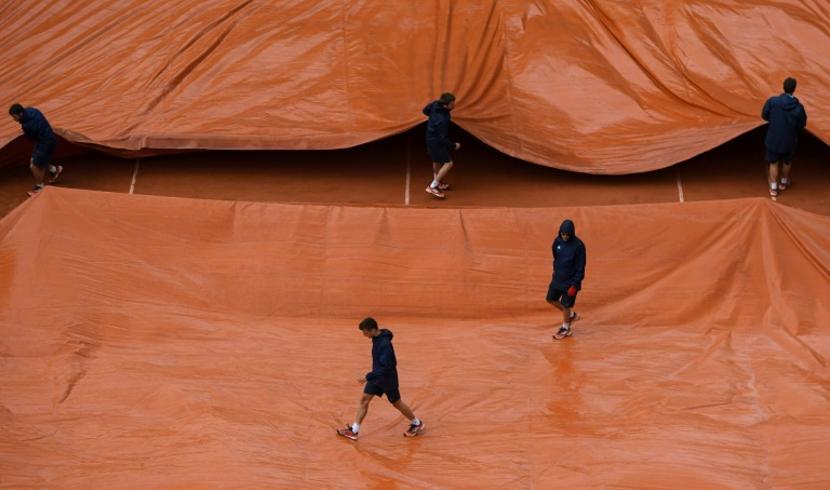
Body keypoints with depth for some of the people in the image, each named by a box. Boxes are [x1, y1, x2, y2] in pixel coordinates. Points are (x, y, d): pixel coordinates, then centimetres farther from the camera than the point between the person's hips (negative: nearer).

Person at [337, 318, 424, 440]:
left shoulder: (385, 344, -32)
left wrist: (368, 377, -33)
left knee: (396, 403, 10)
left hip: (388, 378, -8)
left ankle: (416, 423, 32)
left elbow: (385, 367, -33)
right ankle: (354, 430, 6)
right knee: (364, 399, 3)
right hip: (377, 376, 8)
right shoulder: (376, 338, -4)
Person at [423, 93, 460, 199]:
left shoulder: (435, 104, -15)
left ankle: (439, 183, 47)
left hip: (431, 137, 9)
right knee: (448, 163, -2)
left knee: (437, 161, 27)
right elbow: (442, 138, -28)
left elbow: (425, 110, 7)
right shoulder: (442, 120, -37)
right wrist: (454, 146, -14)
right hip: (436, 142, -9)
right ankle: (432, 187, 1)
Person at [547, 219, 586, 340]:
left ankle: (565, 328, 25)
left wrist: (574, 284, -17)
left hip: (570, 280, -6)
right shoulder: (557, 241, -4)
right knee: (551, 299, 13)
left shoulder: (578, 246, -21)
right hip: (557, 277, 6)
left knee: (566, 305, 3)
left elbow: (580, 267, -17)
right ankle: (571, 314, 34)